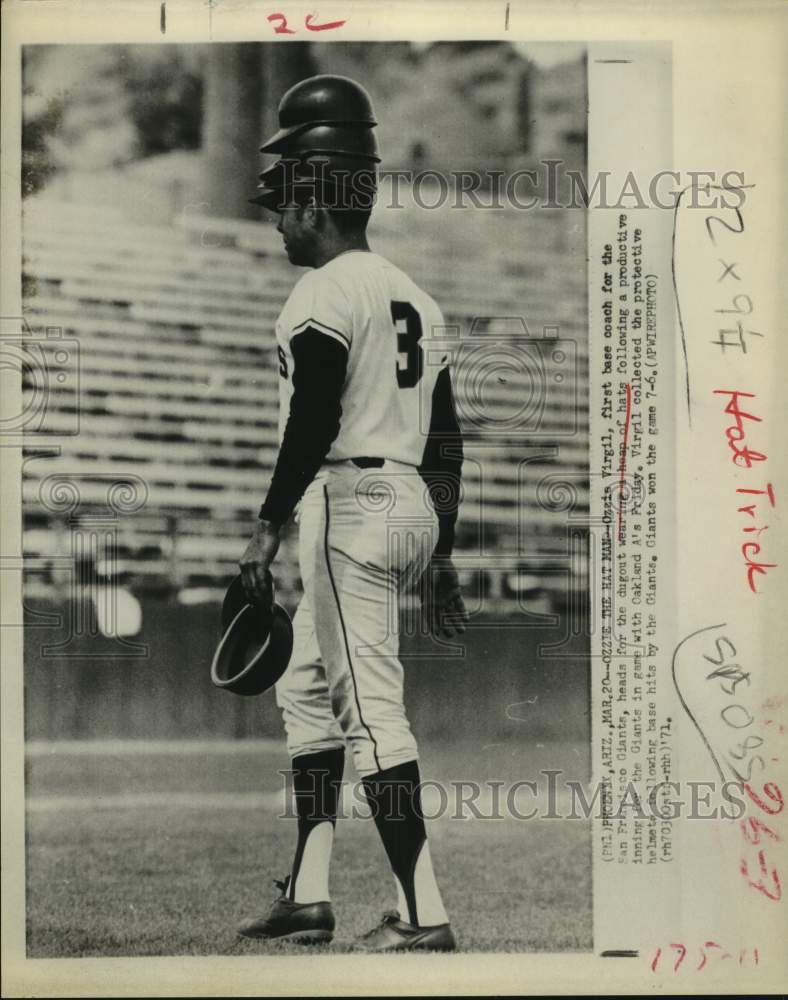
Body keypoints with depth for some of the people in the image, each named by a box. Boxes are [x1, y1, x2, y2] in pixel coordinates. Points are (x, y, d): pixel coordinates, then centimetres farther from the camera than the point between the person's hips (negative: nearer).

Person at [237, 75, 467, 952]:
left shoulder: (324, 295, -10)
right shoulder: (412, 295, 17)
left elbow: (313, 423, -19)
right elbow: (446, 437, 18)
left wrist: (267, 527, -16)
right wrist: (441, 552, 21)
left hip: (350, 504, -10)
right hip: (413, 507, 10)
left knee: (372, 705, -10)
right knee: (306, 689, 18)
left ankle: (422, 913, -11)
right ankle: (309, 894, 20)